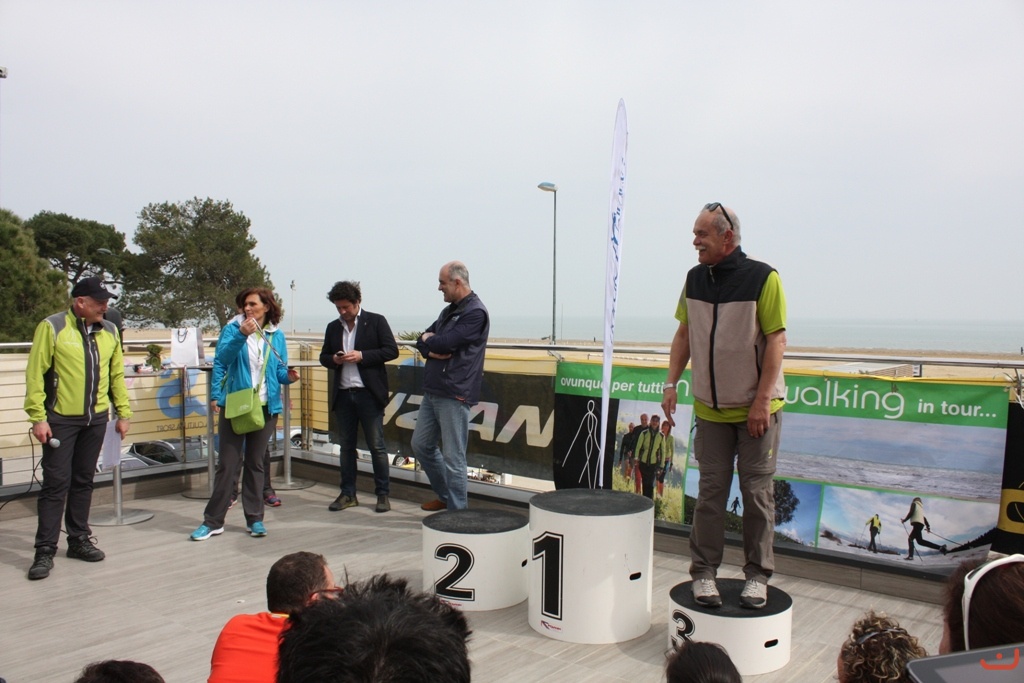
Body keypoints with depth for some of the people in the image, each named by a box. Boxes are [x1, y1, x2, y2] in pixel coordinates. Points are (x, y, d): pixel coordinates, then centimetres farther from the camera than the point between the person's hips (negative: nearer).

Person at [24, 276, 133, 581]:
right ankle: (45, 551, 6)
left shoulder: (109, 331, 7)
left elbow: (117, 374, 10)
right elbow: (35, 374, -10)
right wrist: (38, 417, -13)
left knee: (84, 481, 13)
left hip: (96, 419, 5)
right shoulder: (52, 327, -8)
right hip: (60, 419, -5)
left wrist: (123, 413, 8)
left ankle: (79, 540, 24)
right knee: (56, 483, -2)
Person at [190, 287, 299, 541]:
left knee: (256, 462, 11)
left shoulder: (276, 335, 6)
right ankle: (213, 521, 11)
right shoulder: (233, 329, -1)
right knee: (228, 463, 1)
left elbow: (279, 370, 7)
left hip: (266, 406, 2)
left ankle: (255, 519, 19)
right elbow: (221, 359, -13)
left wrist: (289, 376, -13)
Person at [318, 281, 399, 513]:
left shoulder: (376, 321, -1)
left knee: (376, 445, -1)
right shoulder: (333, 327, 13)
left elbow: (392, 351, -6)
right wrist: (334, 360, -5)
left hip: (368, 394, -5)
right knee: (346, 446, 11)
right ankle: (348, 493, 20)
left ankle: (383, 494, 8)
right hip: (343, 395, 5)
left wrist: (361, 356, -15)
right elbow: (323, 356, 19)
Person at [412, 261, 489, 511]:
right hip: (432, 392, 9)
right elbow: (422, 341, 15)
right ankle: (445, 495, 33)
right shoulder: (449, 310, 16)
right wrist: (432, 350, -7)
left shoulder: (476, 313, -12)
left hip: (454, 395, -9)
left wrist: (429, 339, 2)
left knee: (453, 458, -3)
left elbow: (444, 342, -20)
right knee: (421, 445, 17)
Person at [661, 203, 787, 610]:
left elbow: (776, 340, -13)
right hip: (711, 408, 4)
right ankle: (704, 572, 16)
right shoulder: (695, 279, 4)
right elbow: (684, 334, 11)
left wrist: (762, 401, -17)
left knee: (757, 492, 5)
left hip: (756, 408, -4)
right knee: (711, 492, 7)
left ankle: (757, 575, 18)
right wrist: (672, 383, 3)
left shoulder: (763, 278, -12)